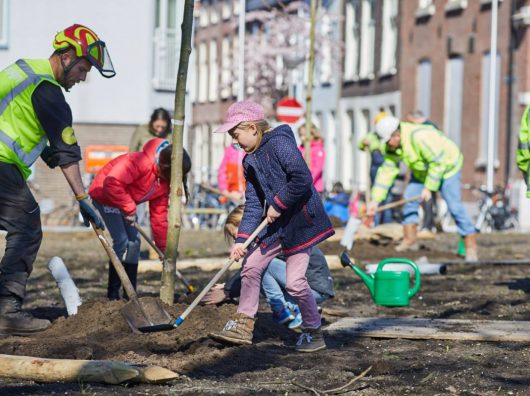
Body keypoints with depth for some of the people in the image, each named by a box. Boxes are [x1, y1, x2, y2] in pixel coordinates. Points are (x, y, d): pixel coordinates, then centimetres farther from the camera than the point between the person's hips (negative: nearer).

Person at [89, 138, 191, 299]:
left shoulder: (164, 181, -6)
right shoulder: (139, 162, -35)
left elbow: (159, 213, 0)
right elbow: (112, 183, -43)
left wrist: (163, 247, -3)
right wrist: (129, 209, -36)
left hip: (126, 201, 9)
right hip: (104, 195, -9)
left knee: (134, 242, 4)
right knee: (122, 242, -17)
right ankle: (112, 295, -12)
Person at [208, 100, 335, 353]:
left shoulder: (279, 143, -17)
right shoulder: (250, 161, 11)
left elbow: (302, 179, -26)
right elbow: (253, 203, 8)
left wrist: (277, 204, -18)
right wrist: (242, 239, -2)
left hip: (301, 220, -9)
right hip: (277, 224, 9)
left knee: (295, 281, -9)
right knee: (251, 266, 6)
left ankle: (314, 333, 9)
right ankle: (243, 326, 14)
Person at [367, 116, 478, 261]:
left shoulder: (419, 137, -37)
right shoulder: (393, 147, -10)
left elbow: (438, 163, -33)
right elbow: (386, 172, -7)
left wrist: (429, 187, -31)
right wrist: (375, 200, -11)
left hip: (447, 166, -8)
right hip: (422, 171, 8)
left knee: (454, 206, -16)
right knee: (409, 199, -1)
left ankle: (471, 247, -13)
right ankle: (409, 240, 11)